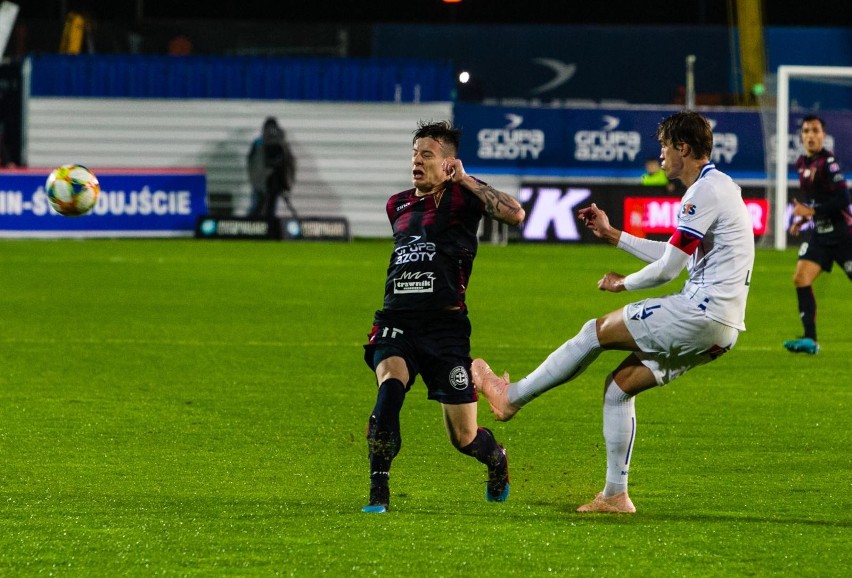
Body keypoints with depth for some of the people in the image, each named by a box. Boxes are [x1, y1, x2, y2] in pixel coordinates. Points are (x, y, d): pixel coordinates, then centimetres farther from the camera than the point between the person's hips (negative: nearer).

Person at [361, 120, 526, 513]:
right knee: (389, 388, -30)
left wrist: (465, 180, -13)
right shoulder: (398, 205, 16)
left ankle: (497, 460, 39)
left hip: (445, 328, -3)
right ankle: (378, 492, -26)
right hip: (397, 324, 3)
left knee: (464, 437, 2)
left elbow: (515, 214, -19)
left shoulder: (462, 197, -1)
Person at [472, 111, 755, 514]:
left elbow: (668, 269, -15)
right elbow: (676, 257, 27)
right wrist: (614, 236, 29)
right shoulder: (718, 187, 19)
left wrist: (623, 284, 4)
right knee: (619, 386, 12)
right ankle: (615, 495, 12)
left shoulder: (706, 192, -14)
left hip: (701, 312, -10)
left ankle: (510, 396, 13)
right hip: (720, 329, 10)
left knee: (596, 333, 1)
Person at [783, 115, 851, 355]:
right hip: (820, 233, 7)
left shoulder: (828, 162, -16)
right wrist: (801, 220, 10)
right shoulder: (802, 164, 8)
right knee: (801, 278, -8)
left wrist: (811, 212, -21)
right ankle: (810, 339, -8)